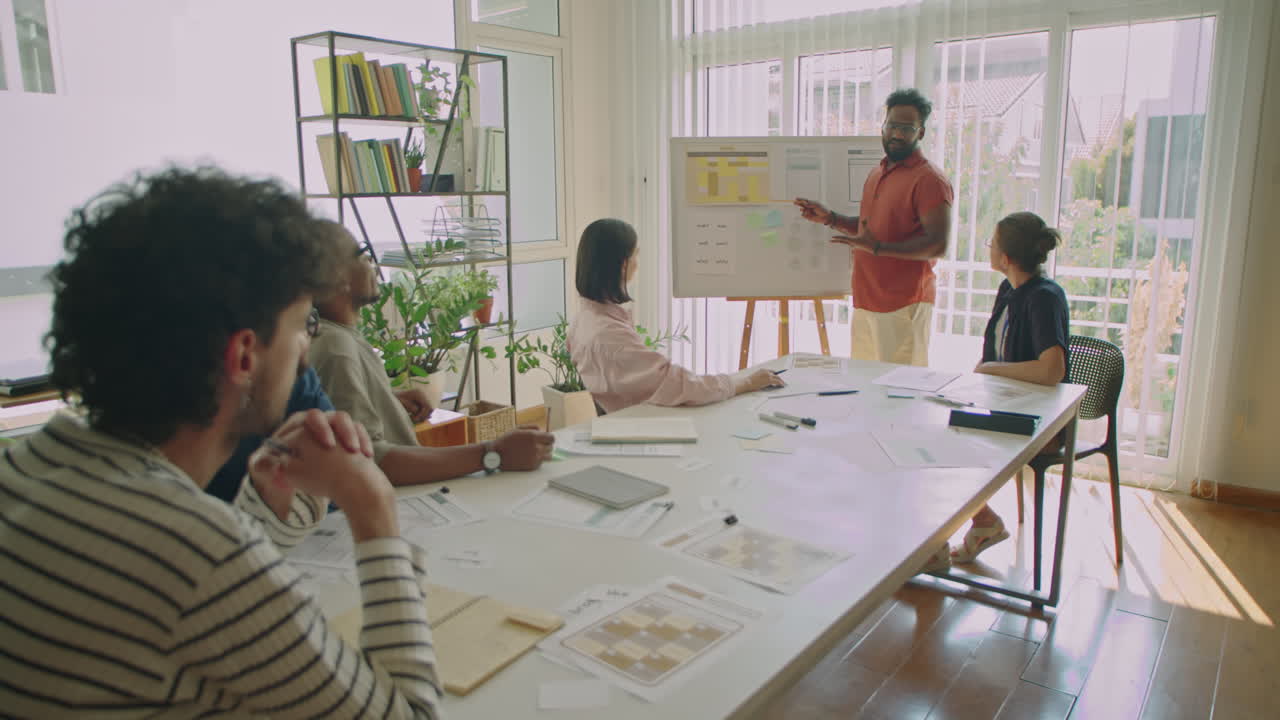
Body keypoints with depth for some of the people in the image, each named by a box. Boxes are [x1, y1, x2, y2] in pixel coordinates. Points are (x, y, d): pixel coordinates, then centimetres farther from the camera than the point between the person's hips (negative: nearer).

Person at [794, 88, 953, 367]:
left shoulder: (929, 180, -11)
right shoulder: (877, 174, 17)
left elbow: (938, 245, -19)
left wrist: (878, 248, -27)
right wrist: (830, 218, 11)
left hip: (904, 304, -8)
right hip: (866, 301, 8)